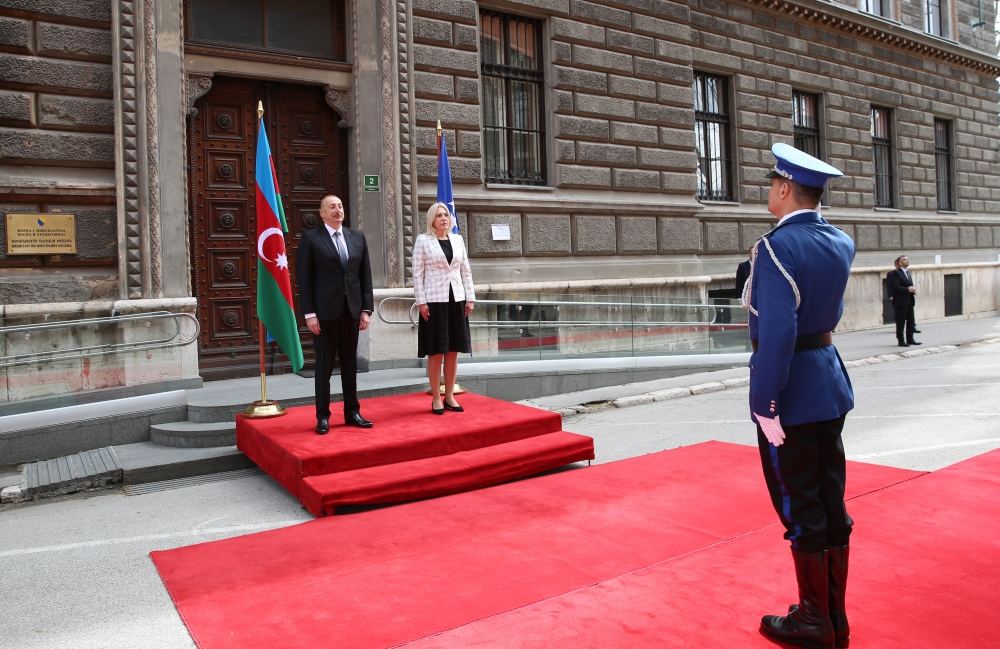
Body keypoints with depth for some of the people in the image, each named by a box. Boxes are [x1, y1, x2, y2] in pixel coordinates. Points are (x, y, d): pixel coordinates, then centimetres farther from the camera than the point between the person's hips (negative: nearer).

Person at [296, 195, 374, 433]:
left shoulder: (357, 237, 9)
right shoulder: (310, 238, -2)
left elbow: (365, 275, 9)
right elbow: (303, 278, -5)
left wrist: (367, 309, 3)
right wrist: (309, 314, -11)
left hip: (352, 310, 4)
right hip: (325, 312, -3)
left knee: (350, 364, 10)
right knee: (324, 365, 4)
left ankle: (352, 412, 20)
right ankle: (323, 416, 13)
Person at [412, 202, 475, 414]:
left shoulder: (457, 239, 11)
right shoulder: (422, 241, 0)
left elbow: (466, 271, 11)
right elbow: (417, 273, -4)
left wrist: (470, 298, 5)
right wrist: (421, 302, -10)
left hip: (456, 300, 4)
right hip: (434, 301, -4)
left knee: (453, 351, 7)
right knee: (436, 352, -1)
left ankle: (450, 396, 16)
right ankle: (436, 398, 9)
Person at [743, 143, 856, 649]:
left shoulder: (776, 248, -19)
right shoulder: (841, 244, 6)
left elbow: (777, 333, -26)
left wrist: (764, 404, -21)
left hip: (792, 393, -8)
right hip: (830, 386, 8)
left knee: (800, 510, 4)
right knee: (831, 503, 15)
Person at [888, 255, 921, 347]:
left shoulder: (907, 272, 17)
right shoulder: (896, 273, -11)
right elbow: (895, 288, -18)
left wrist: (912, 289, 2)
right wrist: (908, 289, -22)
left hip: (909, 301, 9)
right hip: (900, 301, -8)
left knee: (910, 321, 11)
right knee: (901, 322, -2)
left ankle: (910, 340, 19)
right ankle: (901, 341, 4)